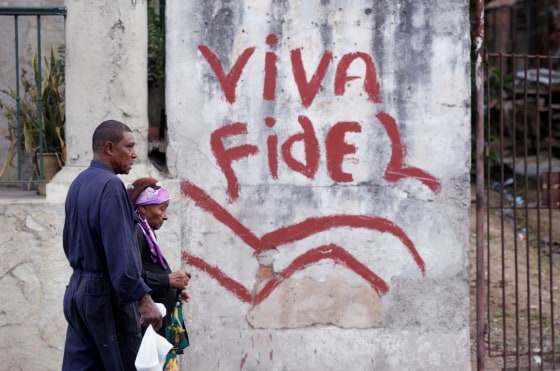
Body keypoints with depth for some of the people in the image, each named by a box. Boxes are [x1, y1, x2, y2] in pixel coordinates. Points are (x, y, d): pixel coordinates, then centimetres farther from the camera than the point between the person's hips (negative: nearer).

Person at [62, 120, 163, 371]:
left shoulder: (78, 184, 11)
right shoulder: (110, 185, -16)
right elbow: (120, 250, -23)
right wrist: (143, 298, -24)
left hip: (77, 289, 9)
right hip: (106, 294, -9)